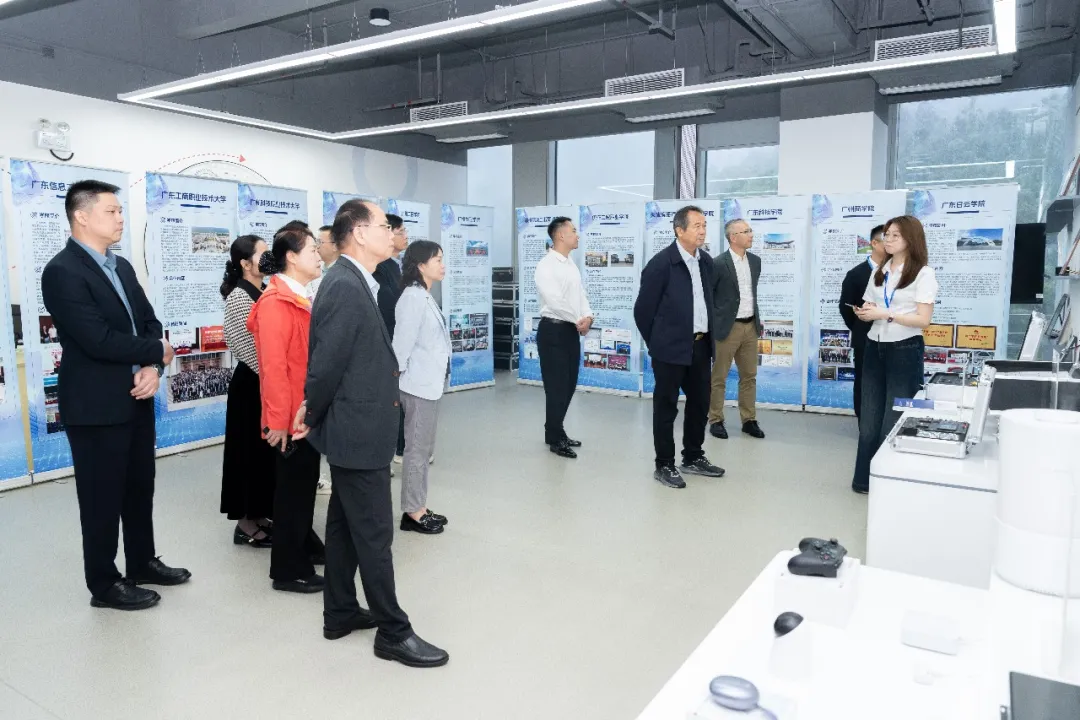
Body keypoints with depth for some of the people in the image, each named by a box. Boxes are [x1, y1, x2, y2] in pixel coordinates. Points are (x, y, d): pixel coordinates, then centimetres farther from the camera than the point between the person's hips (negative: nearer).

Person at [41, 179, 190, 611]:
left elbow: (150, 323, 9)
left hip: (136, 398, 8)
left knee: (140, 489, 18)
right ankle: (104, 584, 21)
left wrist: (153, 368, -10)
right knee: (102, 498, 6)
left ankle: (143, 563, 34)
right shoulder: (62, 271, -15)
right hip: (96, 406, -8)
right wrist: (157, 353, -10)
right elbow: (99, 340, -24)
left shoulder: (121, 266, 11)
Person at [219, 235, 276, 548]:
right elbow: (247, 347, -18)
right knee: (252, 450, 2)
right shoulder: (239, 297, -13)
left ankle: (259, 515, 25)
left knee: (268, 450, 13)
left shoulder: (266, 292, 9)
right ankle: (247, 523, 14)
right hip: (252, 384, -7)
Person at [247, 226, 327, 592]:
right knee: (292, 486, 1)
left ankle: (305, 545, 35)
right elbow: (273, 366, -21)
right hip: (291, 415, -9)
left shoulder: (303, 298, 12)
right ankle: (288, 569, 13)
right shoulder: (275, 302, -17)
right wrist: (278, 419, -22)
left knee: (306, 481, 19)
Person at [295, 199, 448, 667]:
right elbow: (327, 361, -20)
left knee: (346, 525, 19)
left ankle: (340, 614, 33)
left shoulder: (354, 282, 11)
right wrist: (313, 415, -5)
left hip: (354, 427, 10)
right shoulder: (346, 286, -21)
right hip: (358, 431, -10)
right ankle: (393, 632, 14)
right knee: (374, 533, 1)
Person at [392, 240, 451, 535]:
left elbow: (430, 340, 10)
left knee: (424, 448, 14)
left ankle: (419, 508, 24)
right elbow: (403, 342, -18)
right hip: (419, 384, -9)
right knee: (417, 449, 0)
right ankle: (412, 513, 11)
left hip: (430, 382, 9)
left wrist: (439, 376, 7)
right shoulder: (413, 297, -17)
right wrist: (396, 380, -12)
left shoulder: (425, 296, 12)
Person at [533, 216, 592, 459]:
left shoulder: (571, 265, 14)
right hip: (553, 331, -8)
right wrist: (579, 321, -13)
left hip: (572, 331, 8)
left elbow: (581, 295, 13)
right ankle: (555, 438, 13)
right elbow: (554, 301, -20)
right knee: (557, 386, 0)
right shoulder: (546, 265, -13)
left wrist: (588, 316, -6)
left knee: (569, 385, 14)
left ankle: (555, 432, 29)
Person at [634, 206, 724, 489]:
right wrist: (656, 344, 0)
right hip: (671, 347, -7)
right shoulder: (661, 263, -13)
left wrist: (708, 336, 15)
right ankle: (664, 465, 15)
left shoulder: (706, 261, 7)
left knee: (700, 402, 15)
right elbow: (643, 309, -8)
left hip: (700, 345, 7)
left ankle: (693, 458, 31)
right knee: (666, 406, 4)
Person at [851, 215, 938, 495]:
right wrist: (865, 313, -6)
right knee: (869, 419, 8)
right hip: (875, 348, 6)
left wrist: (885, 314, -21)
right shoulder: (879, 272, 14)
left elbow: (923, 320, -13)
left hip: (905, 351, -6)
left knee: (895, 421, 1)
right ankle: (865, 479, 16)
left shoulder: (923, 274, -7)